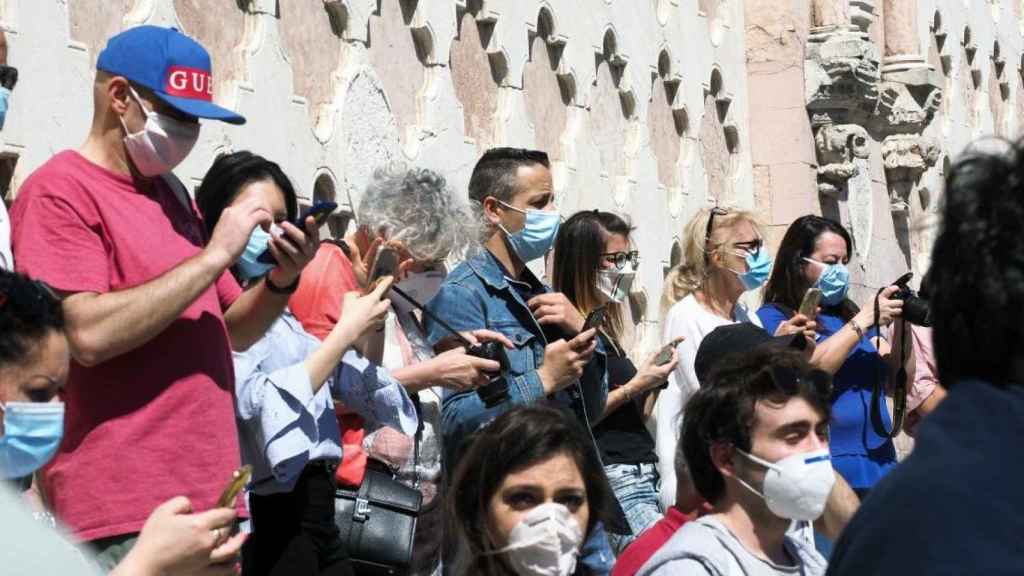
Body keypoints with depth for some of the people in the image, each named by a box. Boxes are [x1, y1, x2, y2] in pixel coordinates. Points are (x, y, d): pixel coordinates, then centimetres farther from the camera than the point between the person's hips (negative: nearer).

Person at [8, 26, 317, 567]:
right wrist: (214, 256, -17)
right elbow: (89, 334, -21)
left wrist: (281, 280, 0)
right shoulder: (60, 191, -7)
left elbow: (230, 331, 20)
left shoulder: (171, 193, 15)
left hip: (208, 494, 8)